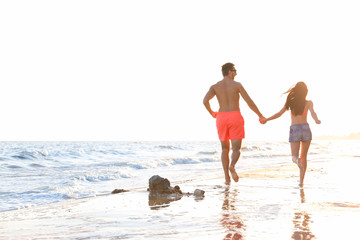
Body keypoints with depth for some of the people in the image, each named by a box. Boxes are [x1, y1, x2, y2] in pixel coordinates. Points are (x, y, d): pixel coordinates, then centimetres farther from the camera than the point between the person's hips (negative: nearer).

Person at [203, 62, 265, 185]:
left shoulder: (215, 86, 4)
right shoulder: (237, 85, -1)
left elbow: (205, 101, -11)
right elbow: (249, 102, -4)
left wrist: (212, 113, 9)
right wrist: (260, 116, 6)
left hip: (221, 117, 2)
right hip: (235, 117, -2)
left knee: (225, 149, 16)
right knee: (236, 149, 1)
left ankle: (227, 177, 4)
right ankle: (232, 166, -33)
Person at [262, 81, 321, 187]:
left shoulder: (291, 102, 5)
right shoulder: (308, 103, 3)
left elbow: (279, 114, 1)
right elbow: (312, 112, -17)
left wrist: (266, 119, 11)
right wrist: (316, 120, -34)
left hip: (294, 129, 0)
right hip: (305, 128, 0)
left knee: (294, 157, 2)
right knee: (304, 156, 15)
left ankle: (297, 160, -36)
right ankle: (301, 180, 10)